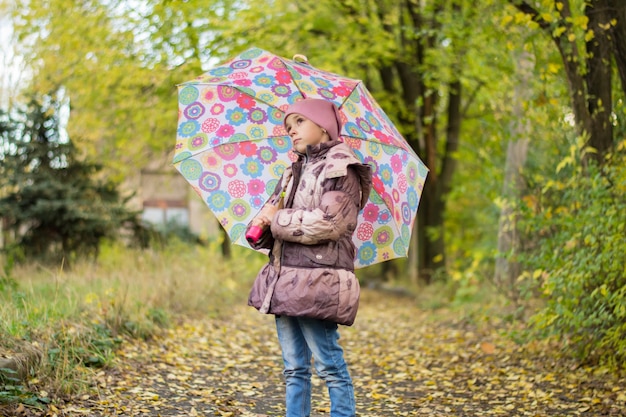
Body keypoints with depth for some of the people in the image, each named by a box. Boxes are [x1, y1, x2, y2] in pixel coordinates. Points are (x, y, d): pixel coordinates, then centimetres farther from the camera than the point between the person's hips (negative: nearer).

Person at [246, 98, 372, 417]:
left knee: (329, 365, -5)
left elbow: (329, 223, -17)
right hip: (284, 280, 8)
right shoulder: (294, 171, 20)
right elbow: (272, 215, 16)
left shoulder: (340, 167, -4)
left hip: (317, 282, -8)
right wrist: (260, 225, -7)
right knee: (294, 369, 11)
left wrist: (278, 220, -9)